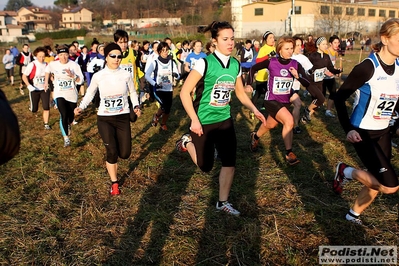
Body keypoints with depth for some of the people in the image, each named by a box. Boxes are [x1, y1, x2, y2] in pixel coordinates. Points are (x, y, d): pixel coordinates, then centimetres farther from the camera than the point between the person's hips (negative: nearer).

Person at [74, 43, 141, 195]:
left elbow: (132, 92, 11)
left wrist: (136, 106, -5)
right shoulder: (98, 76, -5)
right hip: (104, 118, -1)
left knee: (125, 154, 2)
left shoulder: (126, 75, -3)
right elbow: (90, 93, 7)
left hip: (123, 117, 1)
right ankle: (114, 183, 17)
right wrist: (81, 107, -8)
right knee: (112, 153, -5)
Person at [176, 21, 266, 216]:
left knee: (229, 162, 3)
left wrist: (254, 110, 0)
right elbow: (184, 92, -17)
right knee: (206, 166, 8)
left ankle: (223, 202, 22)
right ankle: (188, 142, 35)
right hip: (203, 122, -5)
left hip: (225, 120, 5)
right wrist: (194, 120, -22)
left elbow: (240, 92, 14)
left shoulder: (235, 64, 1)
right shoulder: (205, 63, -18)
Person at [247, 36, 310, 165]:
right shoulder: (271, 62, -13)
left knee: (270, 125, 20)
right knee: (289, 121, -24)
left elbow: (307, 84, -11)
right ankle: (289, 153, -8)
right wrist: (249, 84, -6)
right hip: (271, 100, -5)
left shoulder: (295, 65, -7)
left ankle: (255, 136, 52)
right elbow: (253, 68, 1)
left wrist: (297, 76, -28)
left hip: (285, 101, 5)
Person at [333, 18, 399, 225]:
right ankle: (346, 172, 11)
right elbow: (340, 97, -15)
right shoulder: (368, 67, -19)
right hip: (363, 133, -7)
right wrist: (348, 129, -20)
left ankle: (354, 214, 36)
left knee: (377, 183, 13)